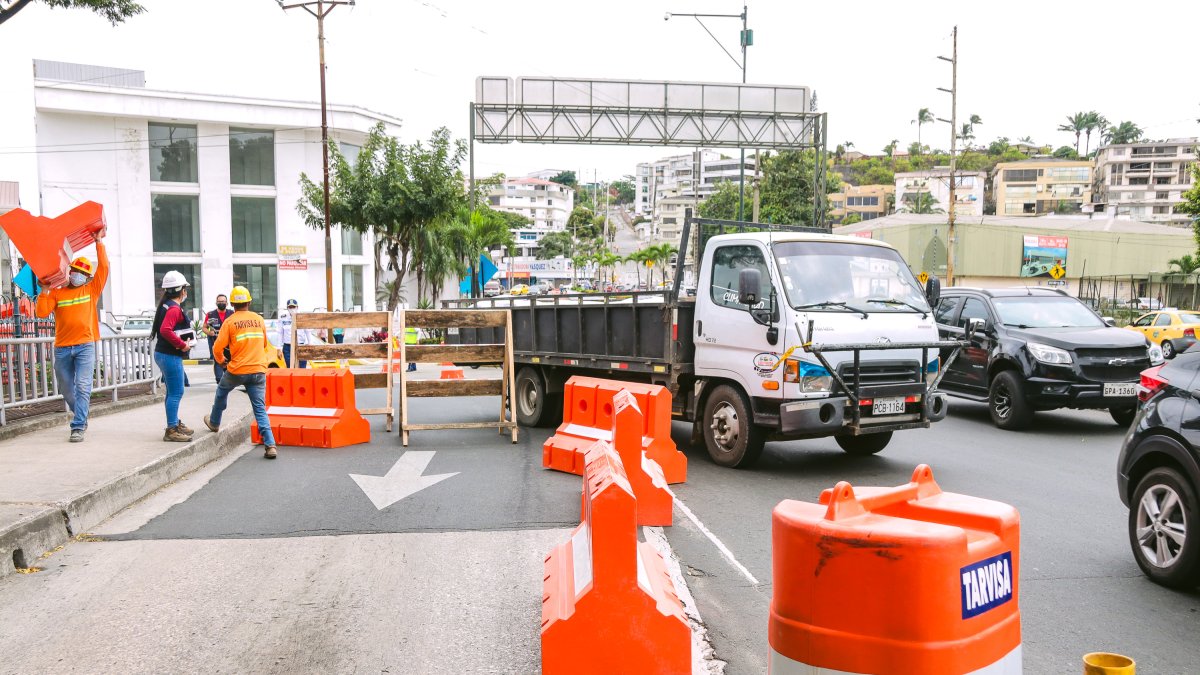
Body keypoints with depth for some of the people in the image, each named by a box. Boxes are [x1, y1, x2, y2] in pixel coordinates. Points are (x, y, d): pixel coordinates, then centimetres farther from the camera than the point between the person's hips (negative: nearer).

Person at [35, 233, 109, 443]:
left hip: (85, 346, -2)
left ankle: (78, 428, -11)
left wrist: (99, 242, 1)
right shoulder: (57, 293, 8)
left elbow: (103, 267, 0)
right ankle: (81, 414, 35)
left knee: (82, 387, -11)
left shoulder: (92, 290, 7)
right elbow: (42, 312, -3)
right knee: (66, 389, 11)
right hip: (62, 348, 2)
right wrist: (45, 290, -8)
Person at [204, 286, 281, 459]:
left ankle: (214, 423, 48)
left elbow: (217, 348, -8)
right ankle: (270, 445, -9)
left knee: (222, 391, 29)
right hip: (259, 370, 2)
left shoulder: (230, 322, -5)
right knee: (260, 408, 3)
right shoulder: (259, 319, 6)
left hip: (237, 370, -2)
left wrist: (222, 361, 13)